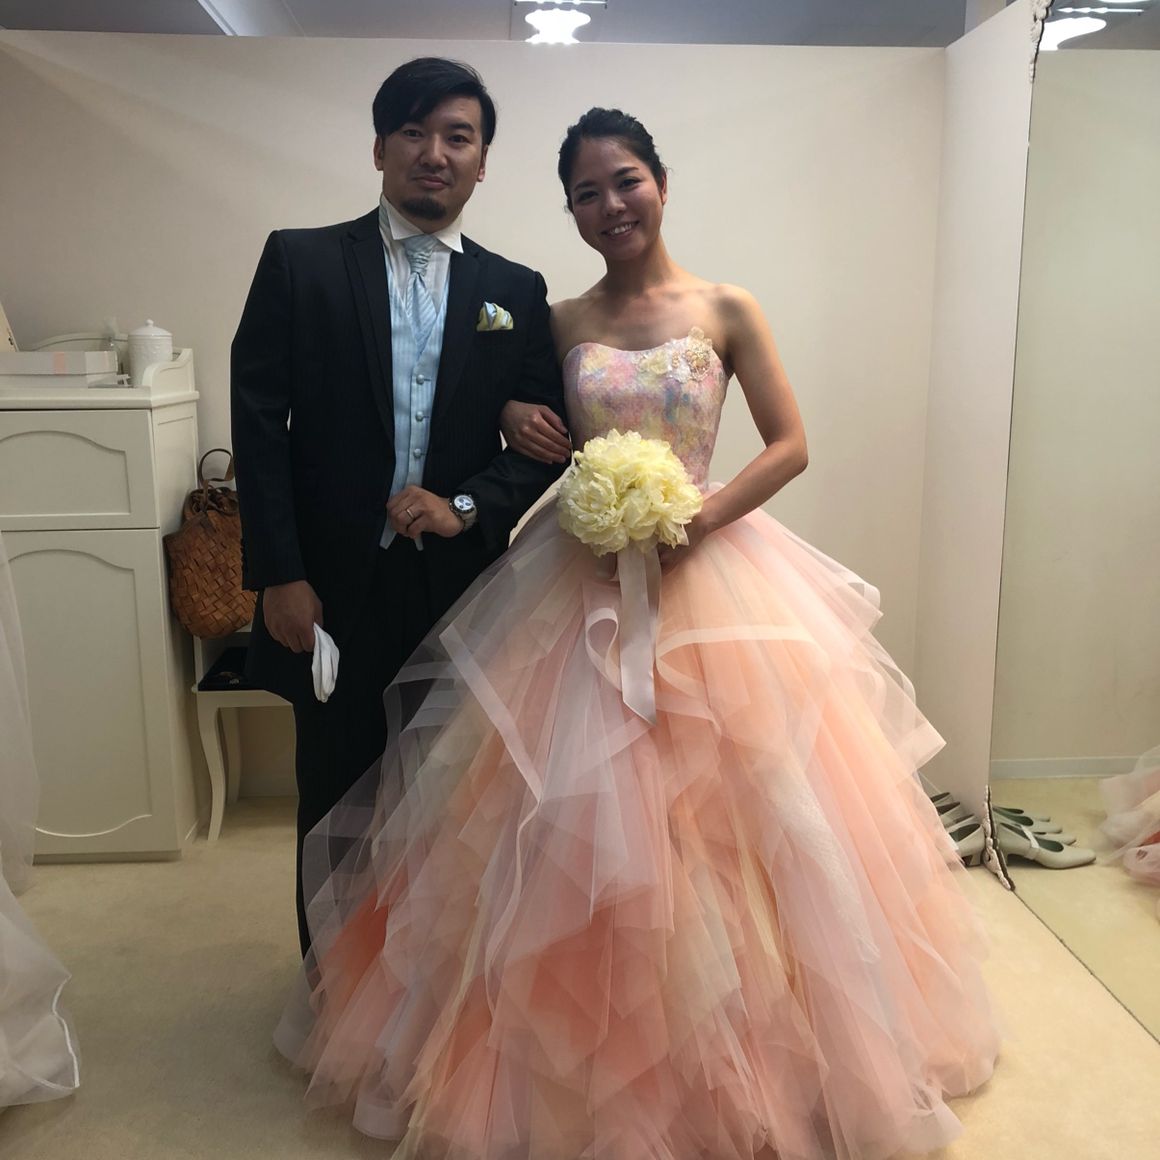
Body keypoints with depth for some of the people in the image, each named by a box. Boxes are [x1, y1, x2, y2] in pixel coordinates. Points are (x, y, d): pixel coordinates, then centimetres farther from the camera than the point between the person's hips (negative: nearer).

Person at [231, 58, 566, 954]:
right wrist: (279, 576, -10)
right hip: (334, 589, -1)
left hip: (461, 589, 2)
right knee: (337, 806, 13)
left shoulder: (516, 293, 6)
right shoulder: (299, 262, 1)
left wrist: (468, 507, -13)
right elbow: (259, 423, -4)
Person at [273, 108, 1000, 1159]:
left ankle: (727, 1059, 27)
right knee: (572, 825, 4)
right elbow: (538, 445, 14)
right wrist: (518, 422, -8)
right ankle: (587, 1058, 27)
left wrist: (697, 521, -14)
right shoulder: (559, 323, 9)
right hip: (581, 584, 2)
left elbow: (790, 446, -1)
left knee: (721, 826, 2)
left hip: (708, 578, -2)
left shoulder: (727, 311, 2)